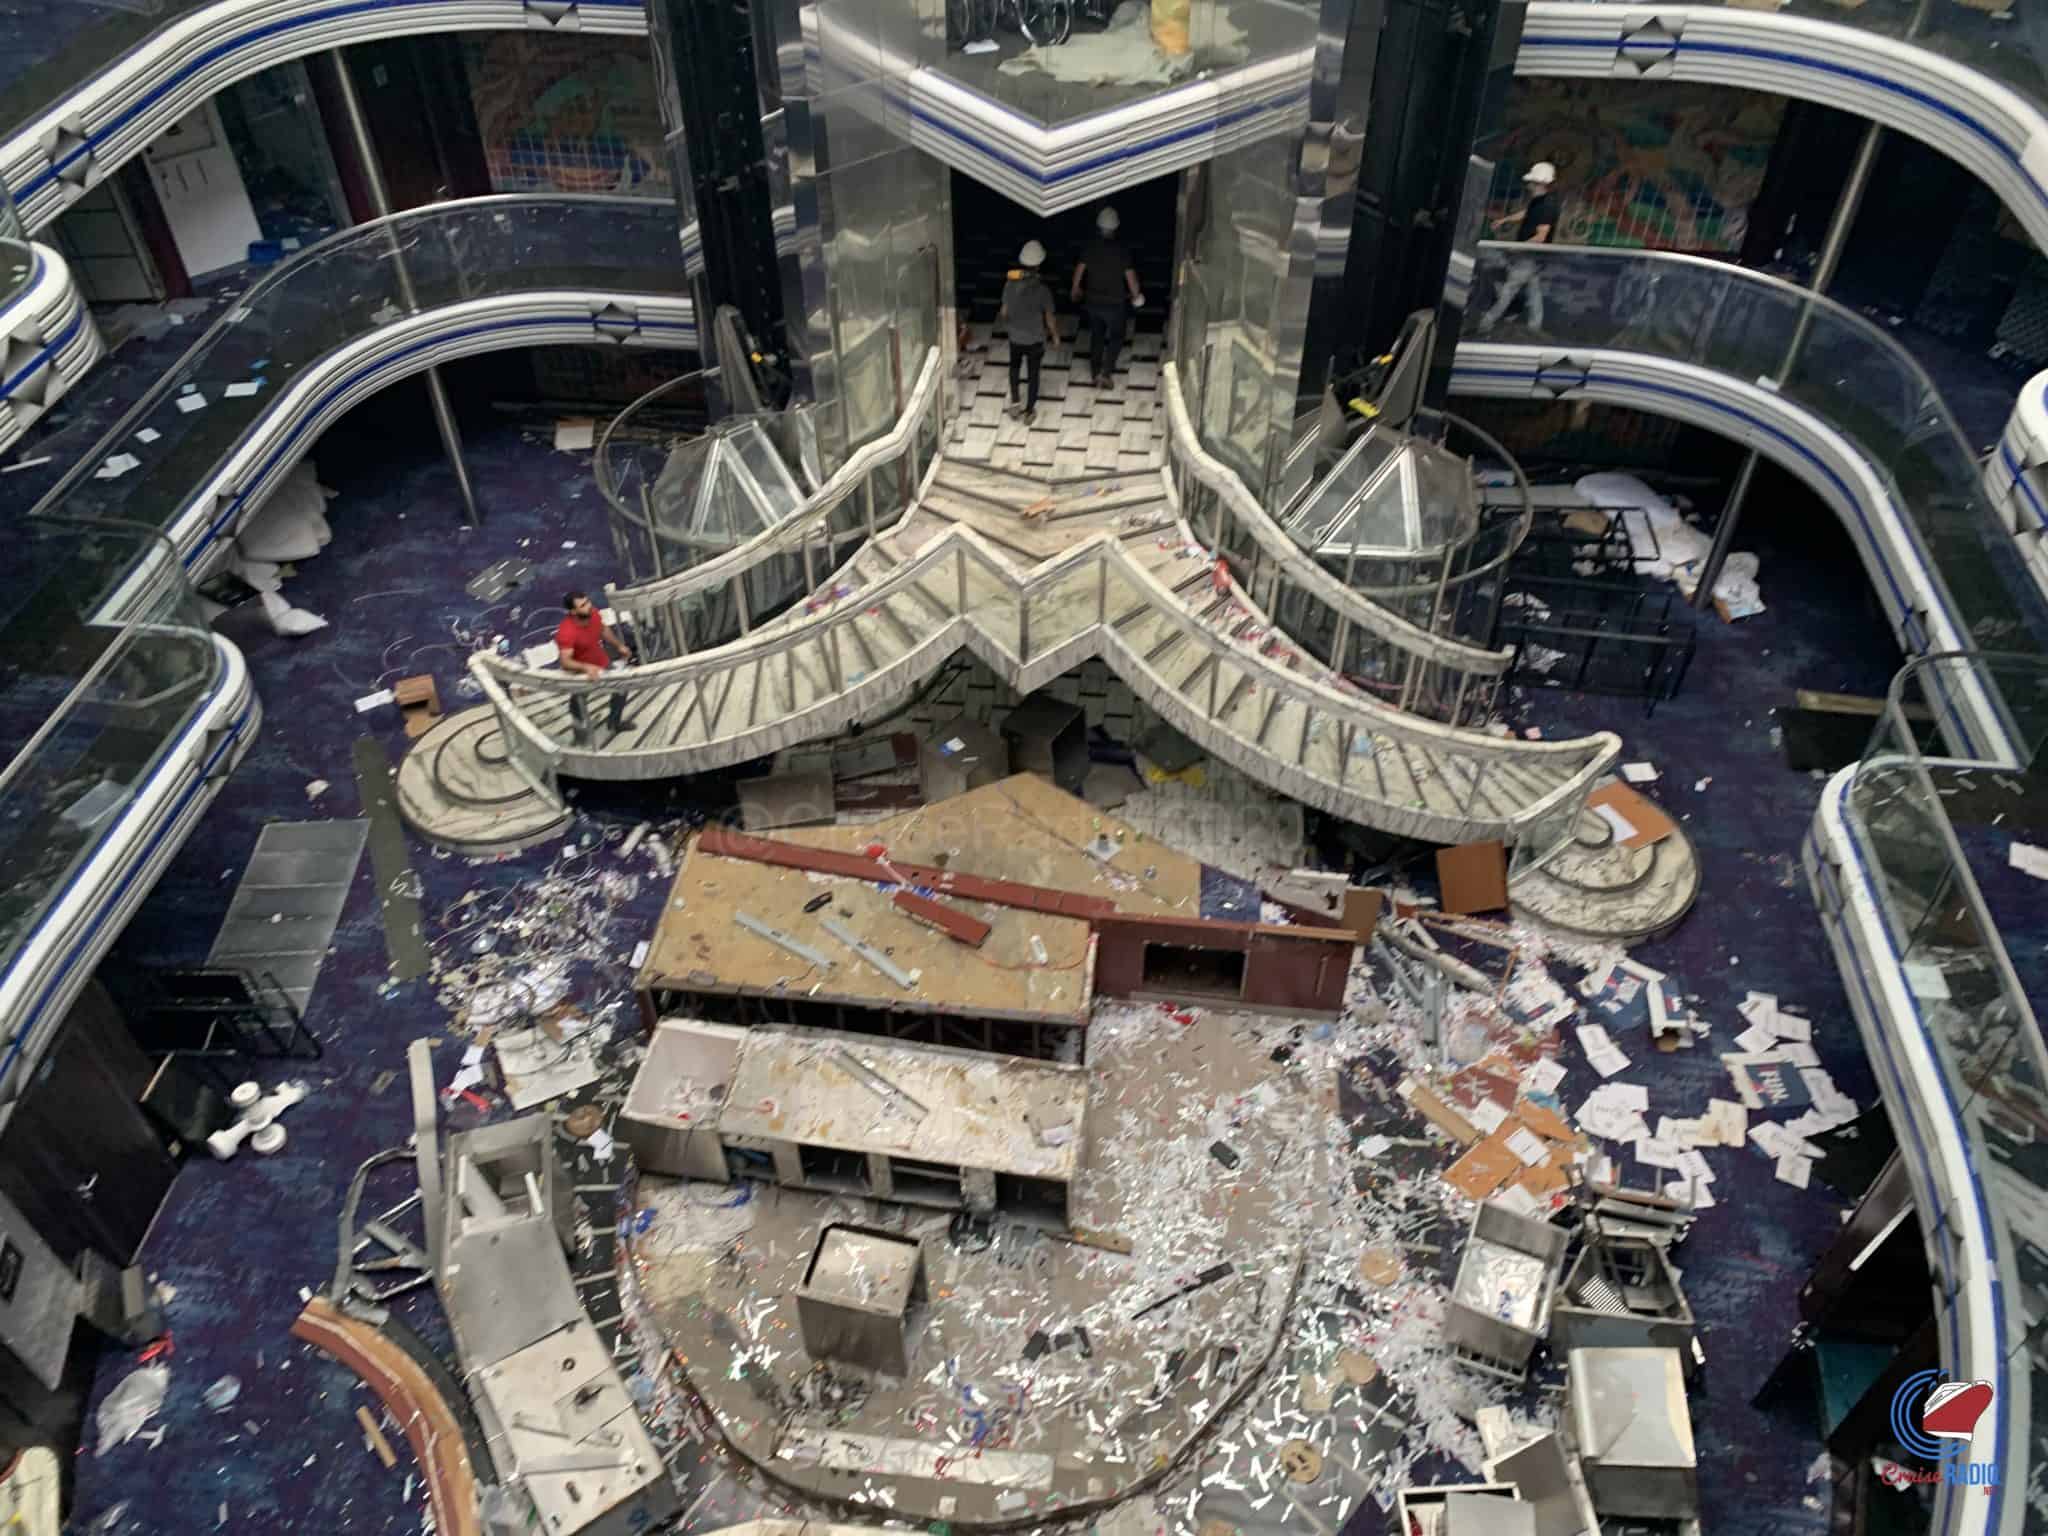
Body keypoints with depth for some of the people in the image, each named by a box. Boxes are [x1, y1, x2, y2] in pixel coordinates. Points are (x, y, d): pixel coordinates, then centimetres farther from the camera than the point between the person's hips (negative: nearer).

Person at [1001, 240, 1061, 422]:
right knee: (1033, 374, 15)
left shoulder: (1010, 283, -13)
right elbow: (1050, 317, -13)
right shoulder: (1042, 289, -23)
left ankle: (1014, 402, 28)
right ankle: (1029, 411, 24)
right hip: (1035, 339, -3)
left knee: (1014, 367, 28)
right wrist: (1055, 335, 5)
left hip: (1015, 337, 3)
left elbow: (1004, 310, 0)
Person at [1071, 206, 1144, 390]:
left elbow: (1079, 270, 3)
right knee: (1116, 337, 14)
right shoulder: (1122, 248, -17)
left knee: (1096, 336, 20)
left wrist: (1075, 289, 21)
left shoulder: (1090, 246, -8)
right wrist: (1136, 295, 5)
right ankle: (1105, 372, -1)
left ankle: (1096, 373, 26)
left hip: (1093, 301, 3)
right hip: (1114, 303, -3)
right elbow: (1130, 275, -12)